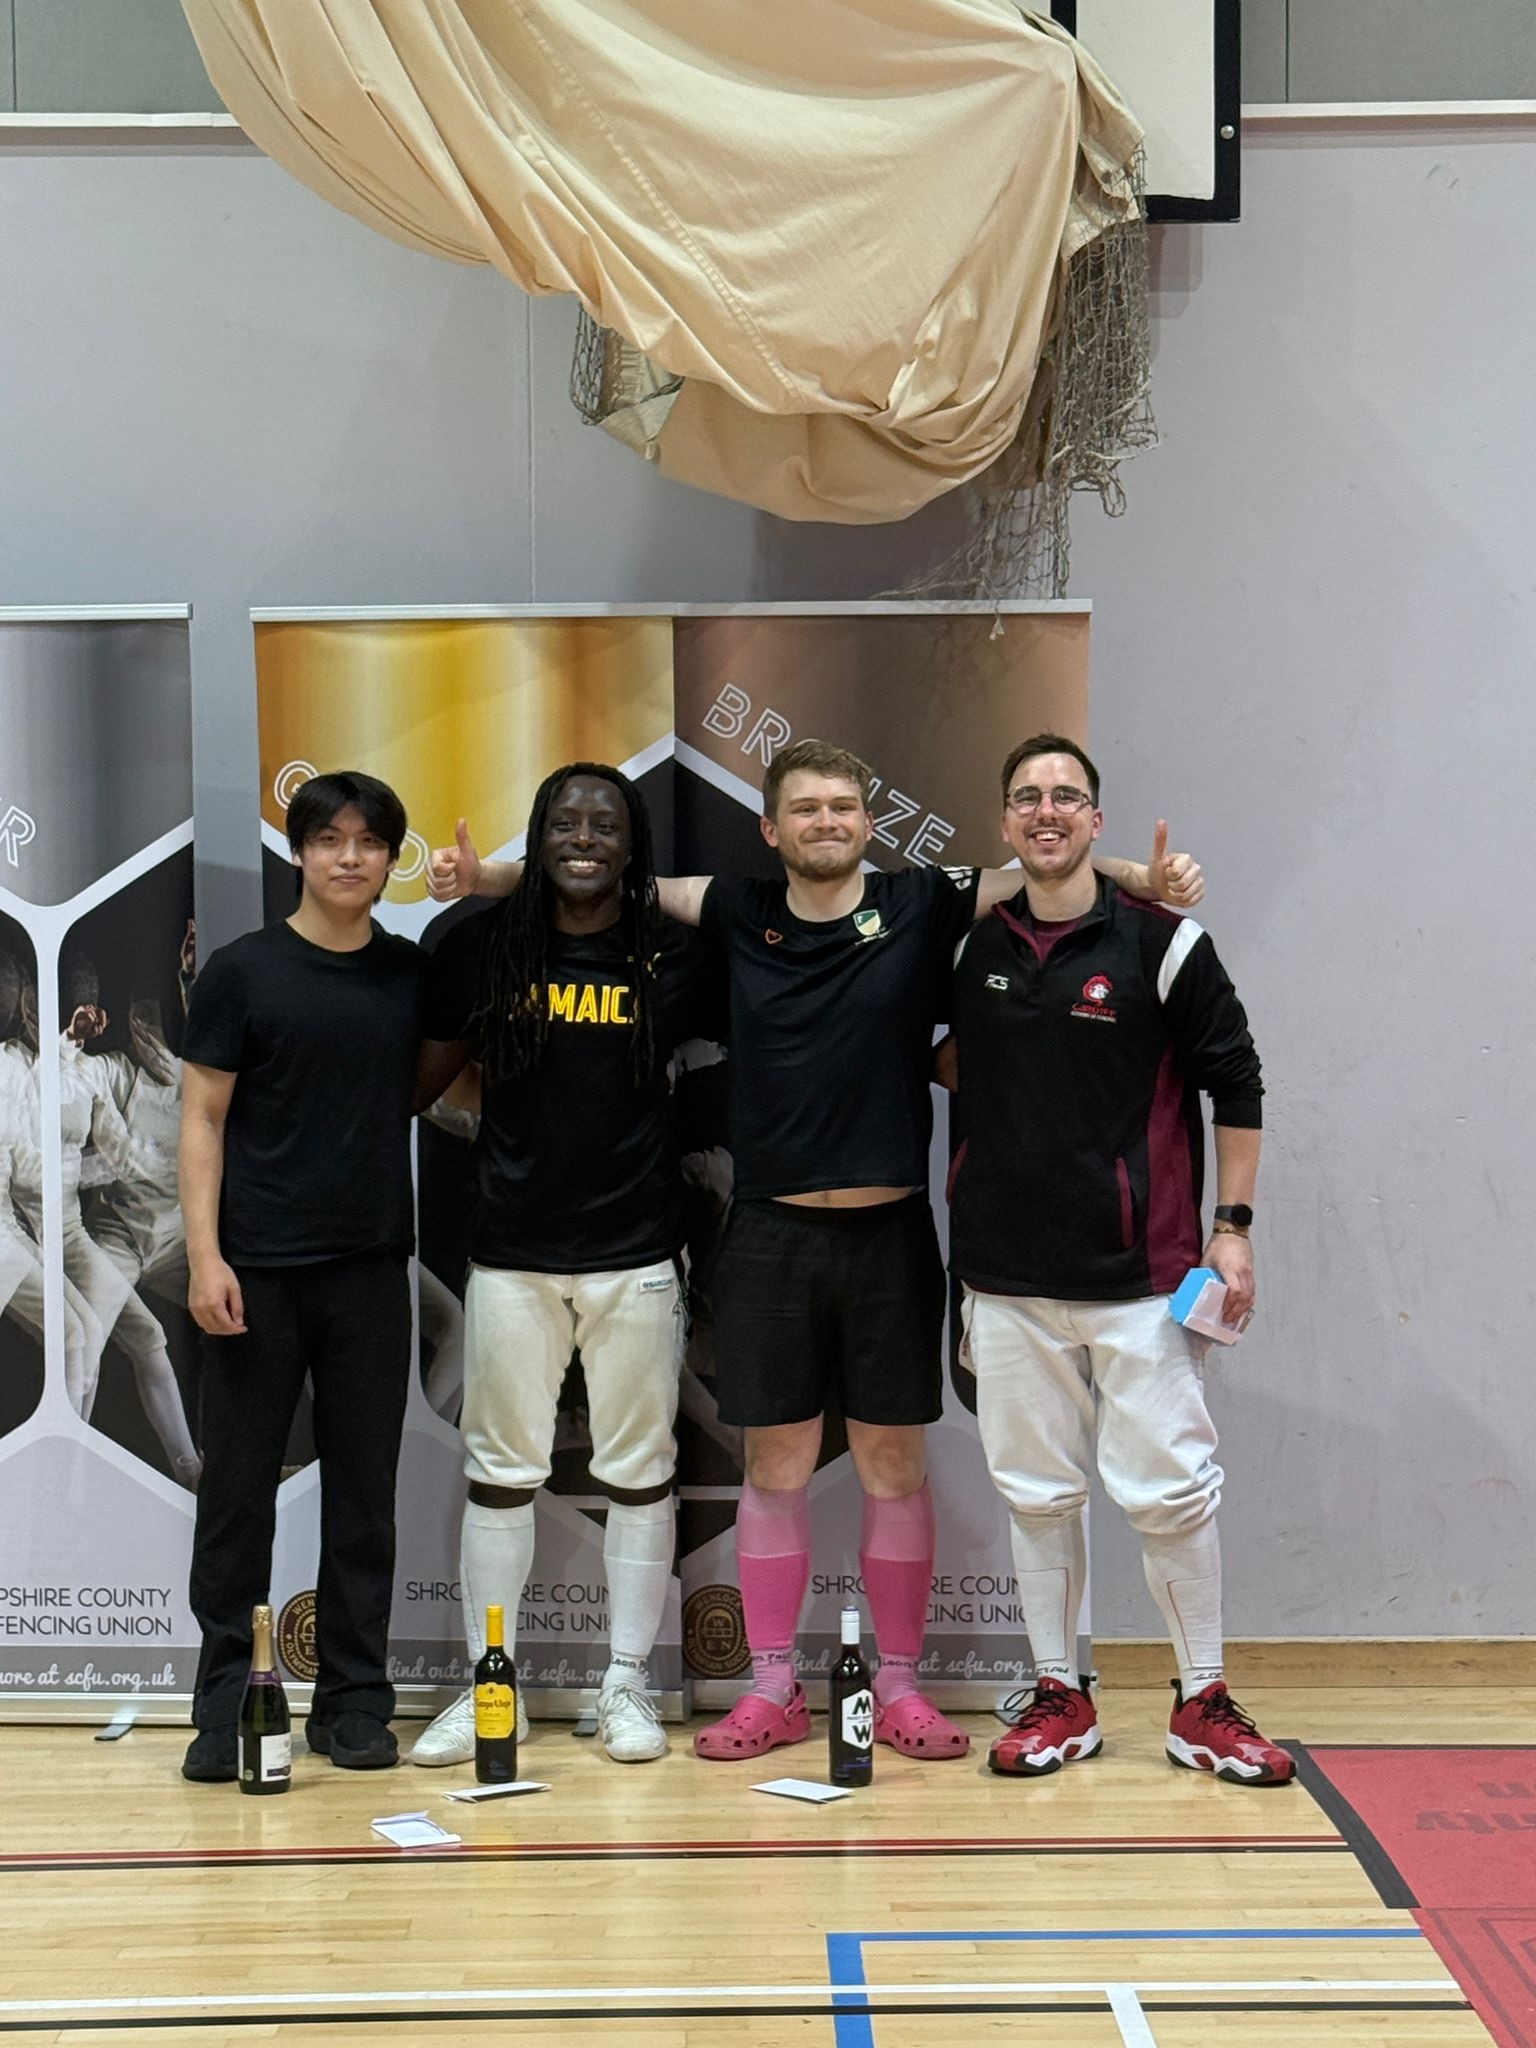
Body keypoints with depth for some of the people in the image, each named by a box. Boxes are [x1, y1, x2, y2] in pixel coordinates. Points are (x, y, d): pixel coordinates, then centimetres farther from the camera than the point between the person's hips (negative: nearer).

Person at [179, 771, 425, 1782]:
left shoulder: (414, 974, 8)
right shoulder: (243, 970, 0)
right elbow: (203, 1118, -1)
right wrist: (204, 1255, -11)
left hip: (372, 1269, 3)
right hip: (259, 1271, -2)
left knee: (365, 1488, 8)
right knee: (240, 1483, 4)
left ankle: (355, 1699, 18)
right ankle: (227, 1702, 16)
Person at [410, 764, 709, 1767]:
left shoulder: (674, 952, -1)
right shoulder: (482, 945, 1)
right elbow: (426, 1073, 8)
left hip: (635, 1252, 0)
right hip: (511, 1251, 1)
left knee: (639, 1470, 7)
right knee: (501, 1470, 8)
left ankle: (628, 1685, 20)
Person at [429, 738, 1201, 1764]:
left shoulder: (921, 905, 0)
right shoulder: (740, 914, 5)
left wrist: (1144, 875, -20)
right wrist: (483, 875, 3)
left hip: (890, 1233, -1)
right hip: (772, 1237, 1)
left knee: (894, 1466, 8)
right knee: (776, 1465, 9)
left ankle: (900, 1687, 21)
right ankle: (773, 1690, 21)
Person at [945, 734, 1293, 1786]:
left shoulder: (1160, 941, -4)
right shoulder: (979, 948, 8)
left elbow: (1236, 1086, 0)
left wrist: (1233, 1227, -5)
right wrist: (965, 1226, 14)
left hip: (1136, 1274, -3)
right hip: (1007, 1276, 4)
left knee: (1171, 1489, 0)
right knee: (1036, 1491, 9)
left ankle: (1204, 1701, 17)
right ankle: (1059, 1696, 22)